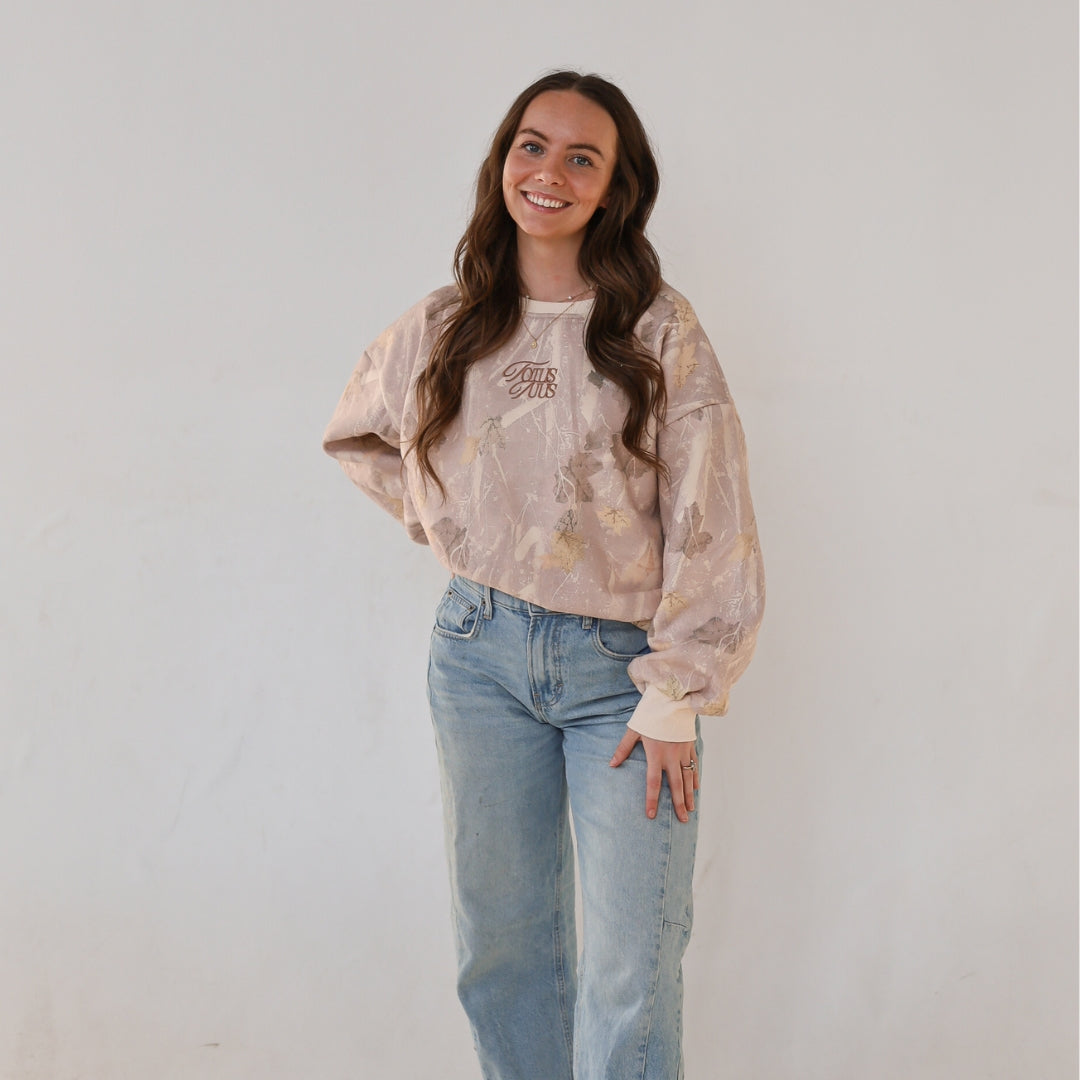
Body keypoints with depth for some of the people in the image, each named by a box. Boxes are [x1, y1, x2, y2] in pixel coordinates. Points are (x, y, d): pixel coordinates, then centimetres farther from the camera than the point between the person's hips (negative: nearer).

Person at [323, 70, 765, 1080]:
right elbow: (356, 436, 23)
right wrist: (445, 521, 11)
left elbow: (708, 524, -8)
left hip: (620, 660, -3)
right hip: (480, 651, 3)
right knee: (500, 942, 14)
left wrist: (677, 695, -11)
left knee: (631, 974, -2)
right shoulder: (442, 327, 3)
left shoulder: (658, 331, -7)